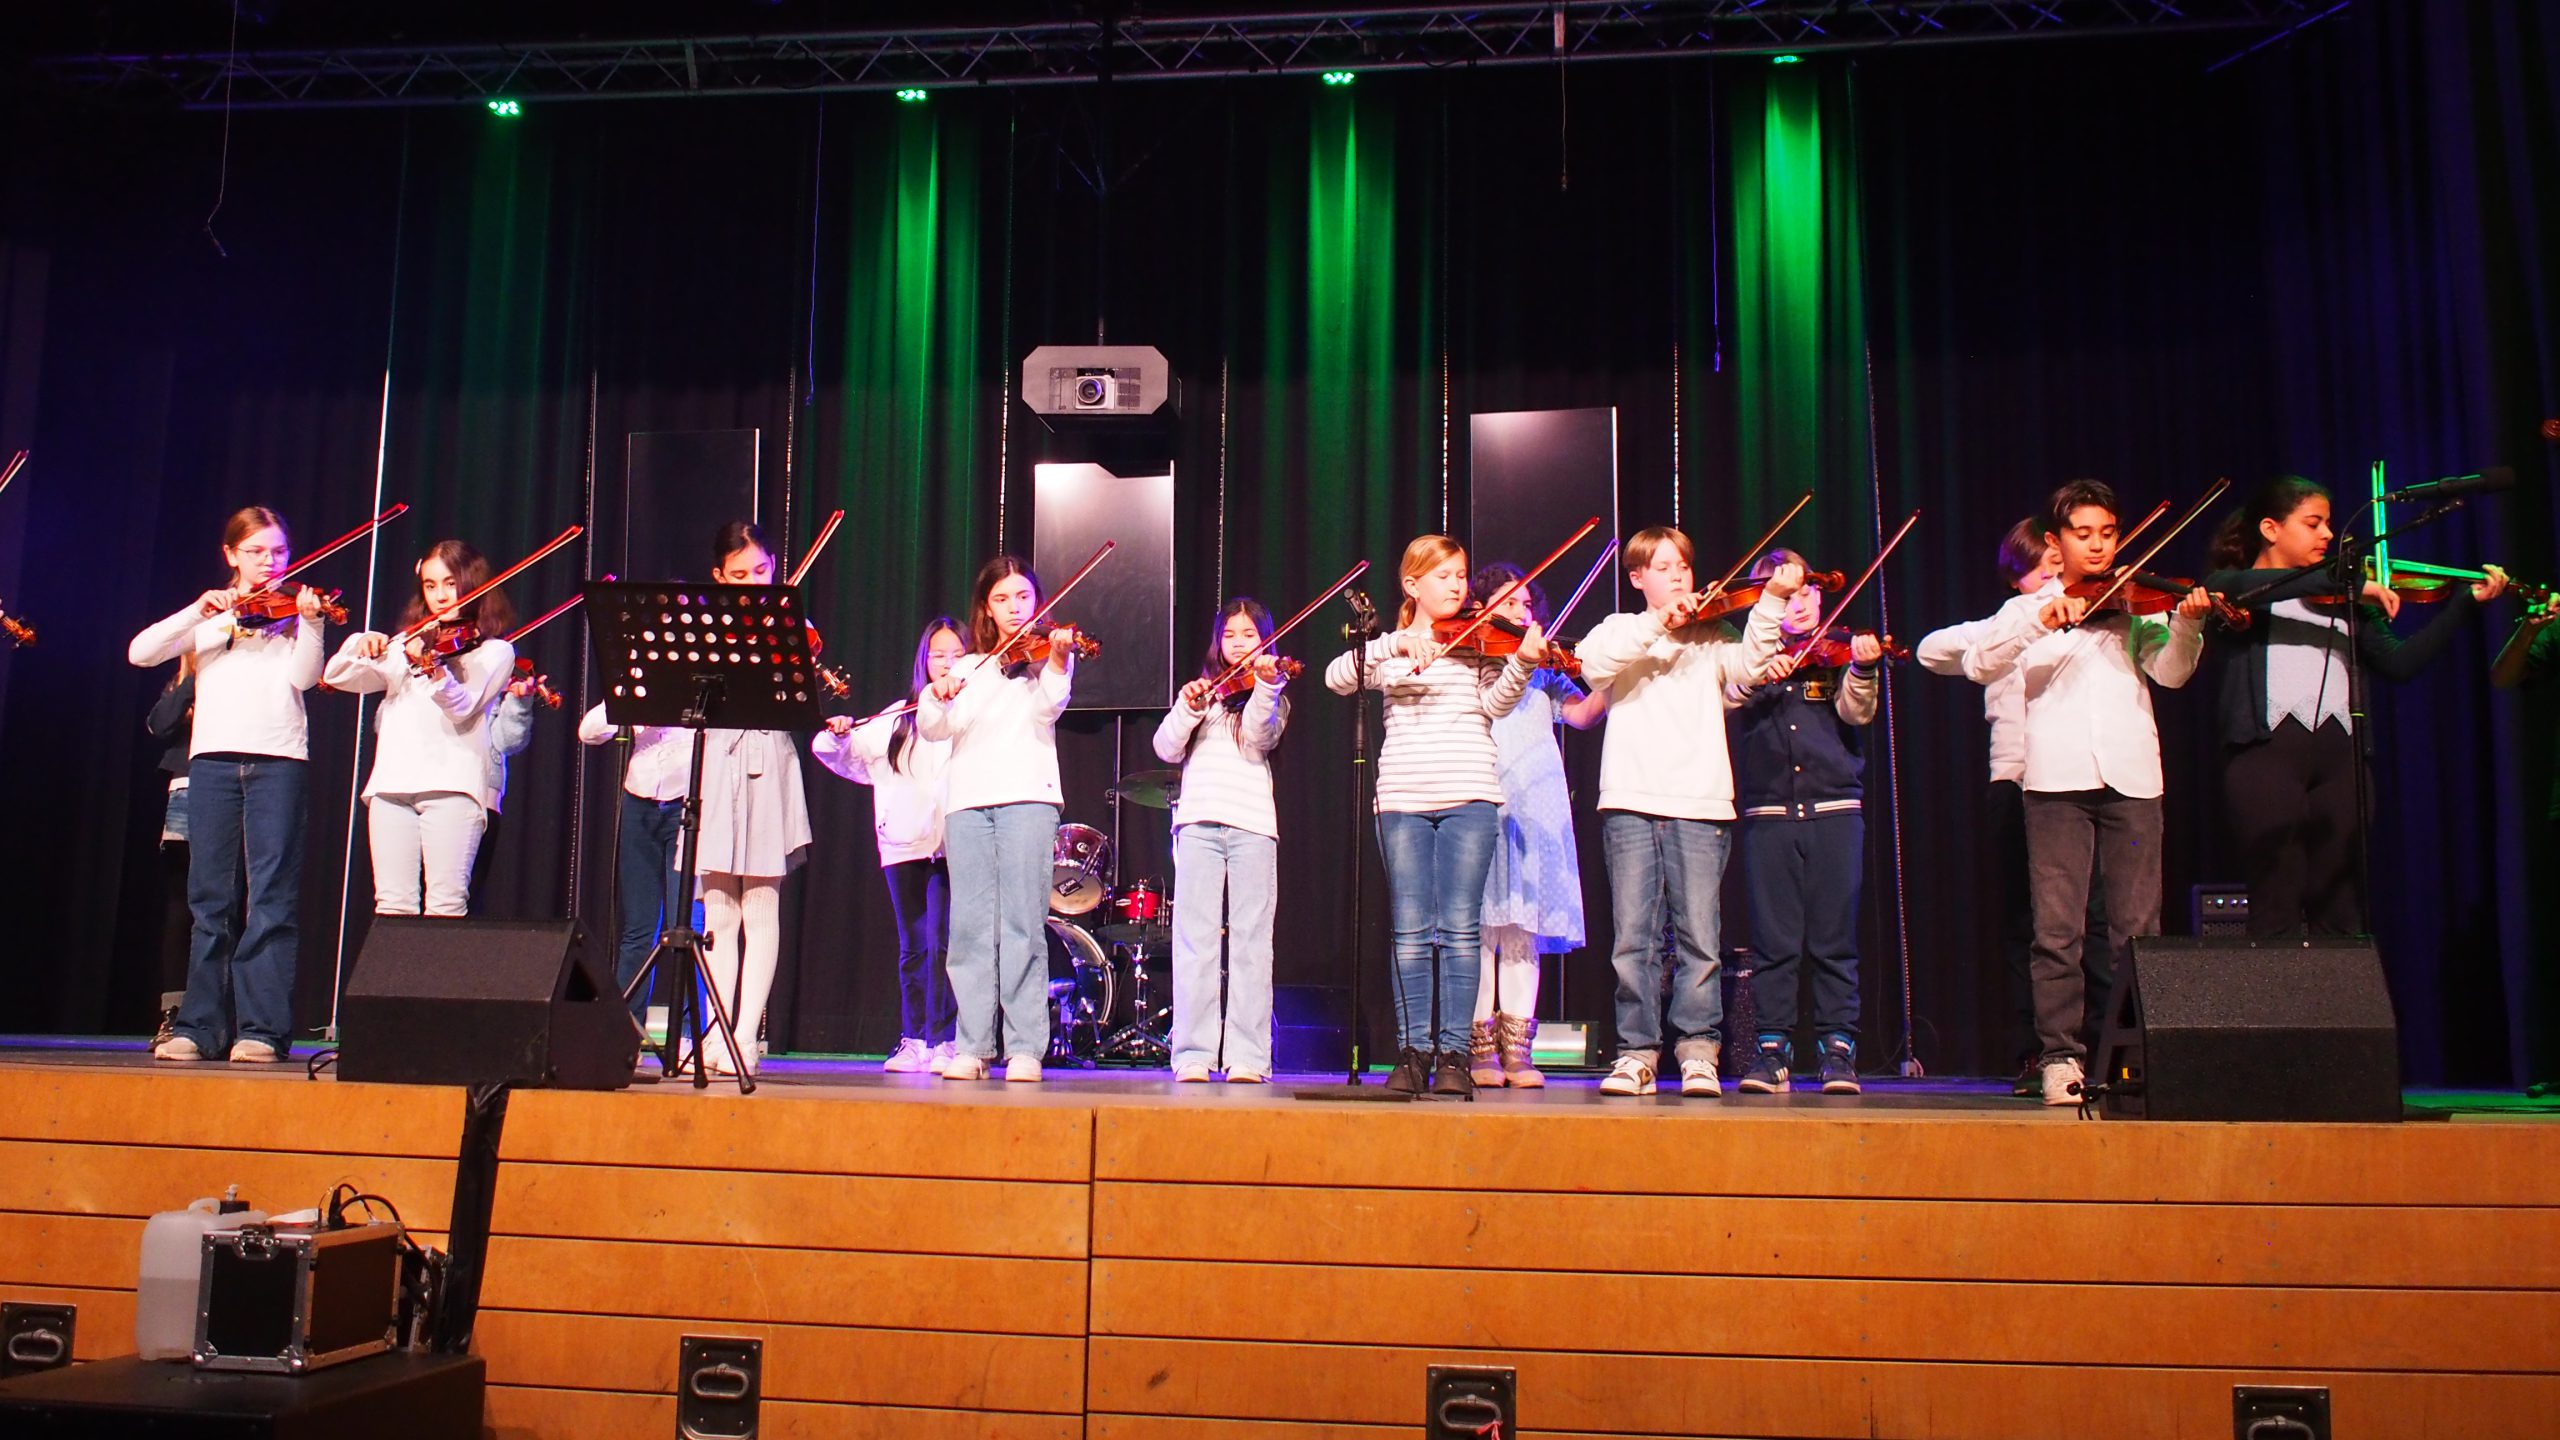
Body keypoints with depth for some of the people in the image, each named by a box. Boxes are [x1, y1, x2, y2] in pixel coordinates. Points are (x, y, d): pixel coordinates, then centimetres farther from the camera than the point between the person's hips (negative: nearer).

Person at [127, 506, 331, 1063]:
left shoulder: (293, 612, 12)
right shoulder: (207, 617, 17)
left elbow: (303, 677, -4)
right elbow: (140, 652, 4)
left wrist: (309, 622, -19)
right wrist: (200, 612, -8)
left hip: (279, 759, -2)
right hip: (214, 758, 2)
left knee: (273, 897, -6)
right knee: (210, 898, 5)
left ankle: (263, 1029, -4)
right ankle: (201, 1026, 10)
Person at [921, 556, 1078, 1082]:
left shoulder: (1046, 654, 12)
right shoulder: (967, 667, 20)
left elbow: (1049, 708, -7)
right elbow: (933, 729, 10)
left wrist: (1057, 661, -24)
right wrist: (937, 695, -10)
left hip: (1026, 796, -3)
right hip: (968, 800, 3)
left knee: (1022, 924, -8)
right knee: (971, 926, -1)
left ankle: (1025, 1048, -6)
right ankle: (972, 1048, 3)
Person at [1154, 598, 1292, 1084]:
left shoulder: (1270, 695, 15)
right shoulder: (1203, 690, 20)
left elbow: (1259, 739, -5)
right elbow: (1167, 749, 8)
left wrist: (1265, 685, -18)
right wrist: (1188, 709, -9)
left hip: (1252, 824, -1)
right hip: (1199, 821, 1)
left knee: (1250, 942, -5)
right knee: (1195, 940, -5)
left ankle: (1248, 1057, -5)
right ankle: (1193, 1055, -4)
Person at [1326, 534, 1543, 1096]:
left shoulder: (1481, 643, 10)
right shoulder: (1388, 646, 11)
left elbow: (1495, 702, -4)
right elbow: (1336, 677, -5)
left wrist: (1523, 662, -21)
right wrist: (1395, 644, -18)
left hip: (1469, 798, -1)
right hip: (1403, 800, 1)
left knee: (1460, 927, -2)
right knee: (1411, 932, 2)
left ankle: (1454, 1055, 2)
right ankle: (1412, 1052, 9)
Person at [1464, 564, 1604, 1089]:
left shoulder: (1544, 669, 19)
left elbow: (1582, 713, 4)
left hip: (1532, 805, 3)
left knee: (1521, 925, 2)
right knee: (1479, 921, -4)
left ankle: (1517, 1045, 4)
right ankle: (1481, 1044, 2)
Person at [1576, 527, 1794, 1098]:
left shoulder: (1712, 637, 16)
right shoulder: (1621, 630, 15)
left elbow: (1749, 665, -3)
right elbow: (1593, 664, -7)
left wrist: (1770, 601, -14)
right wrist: (1654, 623, -16)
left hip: (1700, 803, 0)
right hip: (1630, 804, 0)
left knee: (1699, 938, -3)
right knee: (1634, 938, -1)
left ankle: (1699, 1051, 5)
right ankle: (1638, 1051, 7)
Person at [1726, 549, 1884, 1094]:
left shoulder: (1836, 652, 10)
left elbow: (1856, 711, -5)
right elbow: (1727, 701, -5)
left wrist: (1863, 669, -22)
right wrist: (1757, 674, -22)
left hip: (1834, 808, 0)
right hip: (1769, 812, 0)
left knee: (1834, 936, 0)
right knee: (1774, 939, 2)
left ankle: (1838, 1049, 7)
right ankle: (1771, 1051, 8)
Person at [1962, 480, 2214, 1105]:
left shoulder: (2137, 605, 16)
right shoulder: (2030, 609, 14)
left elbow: (2170, 672, 1)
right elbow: (1978, 665, -2)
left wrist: (2186, 624, -18)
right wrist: (2039, 619, -15)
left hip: (2131, 776, 1)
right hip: (2058, 777, -1)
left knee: (2137, 928, 0)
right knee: (2058, 929, -3)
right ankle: (2061, 1056, 3)